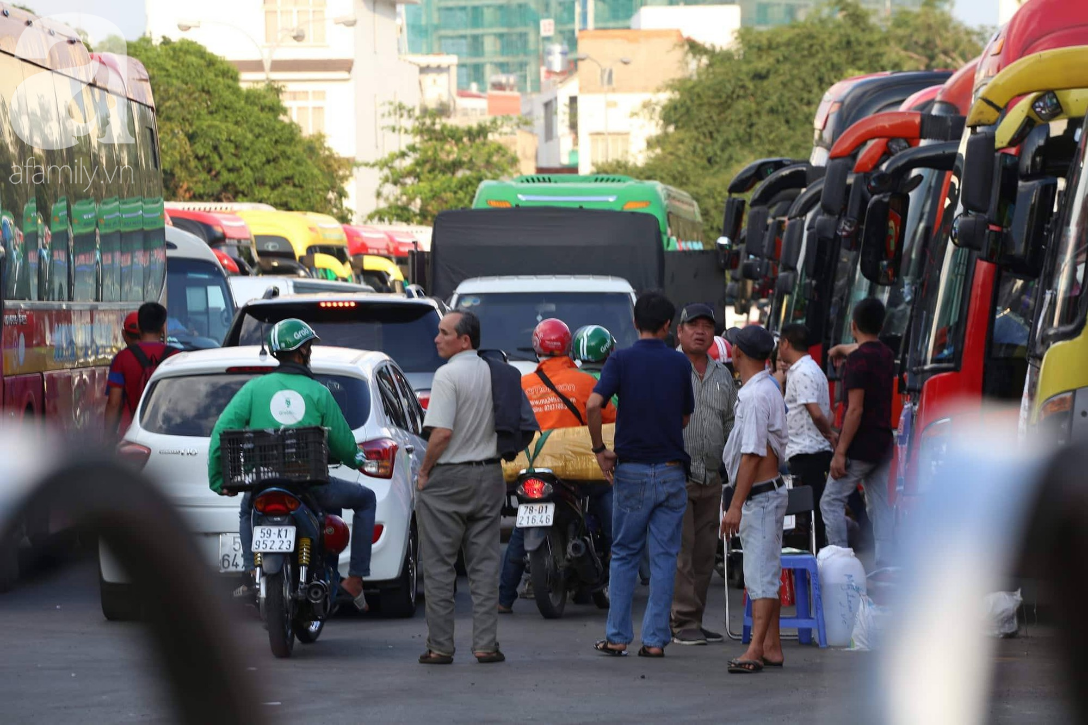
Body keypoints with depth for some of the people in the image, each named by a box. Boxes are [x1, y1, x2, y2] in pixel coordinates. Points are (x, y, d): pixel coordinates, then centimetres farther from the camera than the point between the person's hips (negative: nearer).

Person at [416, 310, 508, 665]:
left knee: (440, 567, 1)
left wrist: (424, 471, -8)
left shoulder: (448, 375, -15)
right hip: (489, 475, 6)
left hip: (448, 478, -6)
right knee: (484, 565, 8)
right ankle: (486, 644, 5)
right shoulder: (494, 373, 6)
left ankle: (440, 646, 1)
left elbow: (441, 433, -20)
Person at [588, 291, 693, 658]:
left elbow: (593, 404, -18)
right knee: (664, 557, 4)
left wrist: (599, 449, -7)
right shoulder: (680, 363, 1)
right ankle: (655, 639, 2)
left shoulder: (621, 360, -6)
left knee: (624, 554, 10)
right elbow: (685, 418, 8)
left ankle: (617, 637, 8)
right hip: (672, 470, 1)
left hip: (631, 470, -1)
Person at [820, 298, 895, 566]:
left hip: (860, 444, -8)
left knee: (831, 501, 0)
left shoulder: (858, 359, -16)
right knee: (880, 506, 8)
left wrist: (840, 452, -19)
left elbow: (856, 409, -20)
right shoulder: (887, 356, 9)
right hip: (883, 443, 8)